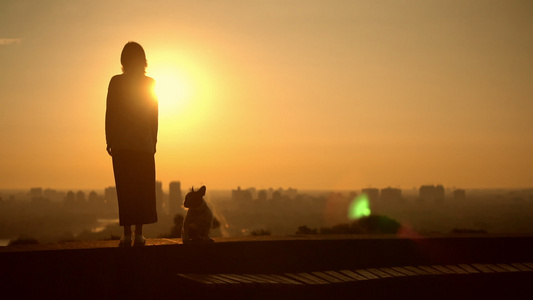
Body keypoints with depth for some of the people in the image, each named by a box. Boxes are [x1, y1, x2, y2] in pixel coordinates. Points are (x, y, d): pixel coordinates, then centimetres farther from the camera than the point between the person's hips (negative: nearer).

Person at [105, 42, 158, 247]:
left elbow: (110, 114, -2)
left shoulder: (116, 82, -2)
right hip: (145, 144, 1)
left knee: (125, 190, -1)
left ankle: (127, 234, -6)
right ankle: (138, 234, 1)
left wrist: (109, 141, 3)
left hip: (121, 144, -1)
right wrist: (153, 141, 12)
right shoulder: (149, 83, 4)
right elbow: (154, 116, 5)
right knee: (143, 189, 5)